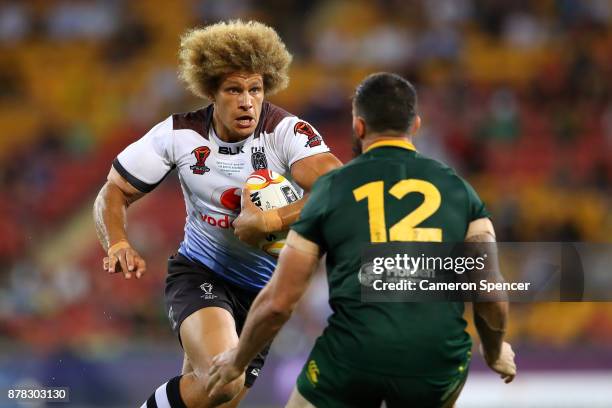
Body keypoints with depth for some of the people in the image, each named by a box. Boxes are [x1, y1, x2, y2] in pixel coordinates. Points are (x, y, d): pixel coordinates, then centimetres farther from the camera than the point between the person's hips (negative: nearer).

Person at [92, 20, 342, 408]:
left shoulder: (286, 131, -18)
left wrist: (272, 220, -40)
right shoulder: (179, 133, -10)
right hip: (199, 273, -1)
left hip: (268, 288, 1)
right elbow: (115, 192, -1)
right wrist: (117, 244, -21)